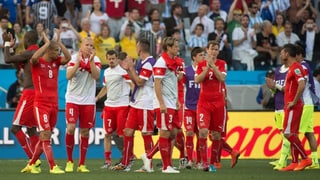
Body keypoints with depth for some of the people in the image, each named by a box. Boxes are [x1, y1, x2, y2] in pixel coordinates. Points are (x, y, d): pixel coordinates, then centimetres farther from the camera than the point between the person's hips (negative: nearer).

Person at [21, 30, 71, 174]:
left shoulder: (56, 62, 9)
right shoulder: (38, 63, -7)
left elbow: (68, 58, -9)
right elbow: (34, 58, -31)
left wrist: (59, 41, -10)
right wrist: (47, 43, -23)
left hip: (53, 105, 6)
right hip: (41, 105, -6)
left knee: (45, 137, 9)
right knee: (45, 135, -12)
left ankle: (31, 164, 21)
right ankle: (53, 166, -15)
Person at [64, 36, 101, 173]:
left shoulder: (95, 60, 1)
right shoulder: (74, 58, -4)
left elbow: (96, 76, -14)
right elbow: (69, 76, -17)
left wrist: (91, 60, -21)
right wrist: (78, 61, -23)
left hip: (88, 101, 2)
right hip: (73, 99, -2)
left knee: (85, 132, 4)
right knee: (71, 128, -14)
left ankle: (82, 164, 12)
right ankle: (69, 161, 1)